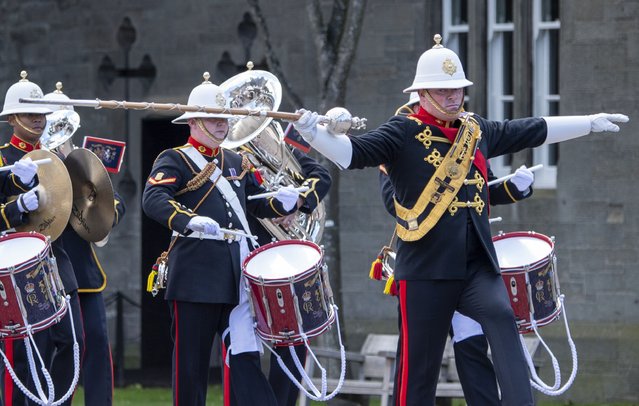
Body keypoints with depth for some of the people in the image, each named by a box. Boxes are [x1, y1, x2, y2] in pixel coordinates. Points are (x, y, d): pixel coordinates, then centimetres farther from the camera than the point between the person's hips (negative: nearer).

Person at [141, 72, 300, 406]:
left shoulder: (236, 163, 20)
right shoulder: (175, 160, -2)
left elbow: (258, 204, 26)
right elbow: (153, 200, -19)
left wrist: (283, 201, 2)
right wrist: (190, 220, -37)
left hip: (237, 275, 5)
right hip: (196, 275, -5)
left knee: (245, 356, -2)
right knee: (191, 363, 1)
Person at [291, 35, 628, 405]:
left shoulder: (476, 130, 14)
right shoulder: (404, 133, -4)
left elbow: (535, 130, 25)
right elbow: (352, 152, -16)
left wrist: (591, 123, 31)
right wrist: (313, 132, -35)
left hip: (478, 264, 4)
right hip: (426, 268, -4)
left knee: (502, 318, -22)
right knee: (420, 365, 0)